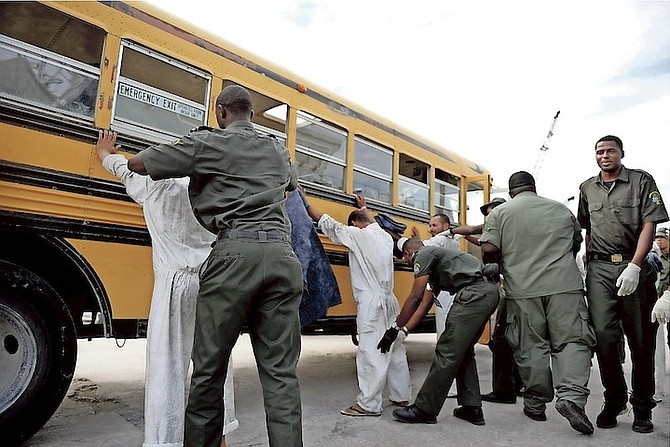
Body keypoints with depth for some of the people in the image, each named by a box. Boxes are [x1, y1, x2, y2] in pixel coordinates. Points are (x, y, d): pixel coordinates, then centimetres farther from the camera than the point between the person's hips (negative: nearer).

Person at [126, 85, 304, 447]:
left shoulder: (208, 143, 8)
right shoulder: (278, 150, 23)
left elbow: (138, 164, 14)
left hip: (235, 253, -4)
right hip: (282, 255, 5)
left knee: (209, 368, 7)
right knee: (280, 372, 5)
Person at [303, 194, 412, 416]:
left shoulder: (357, 235, -7)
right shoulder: (385, 237, 12)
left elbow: (328, 224, -2)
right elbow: (375, 225, 36)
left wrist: (307, 205, 10)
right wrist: (364, 209, 51)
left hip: (371, 303, -8)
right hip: (390, 301, 8)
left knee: (371, 352, -4)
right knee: (395, 349, 14)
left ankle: (368, 404, 2)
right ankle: (401, 396, 25)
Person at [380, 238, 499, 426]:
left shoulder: (423, 255, 1)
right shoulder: (433, 265, 28)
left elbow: (415, 298, -5)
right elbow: (424, 306, 24)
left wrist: (396, 327, 3)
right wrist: (403, 330, 20)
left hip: (474, 294, -10)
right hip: (489, 292, 10)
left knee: (447, 352, -4)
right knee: (463, 351, 19)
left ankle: (425, 410, 5)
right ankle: (472, 408, 23)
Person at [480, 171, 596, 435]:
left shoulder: (500, 212, 4)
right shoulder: (562, 210, 13)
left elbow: (489, 250, -7)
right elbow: (576, 244, 23)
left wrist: (502, 264, 13)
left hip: (522, 289, -1)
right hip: (564, 284, 1)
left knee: (530, 346, 7)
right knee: (571, 340, 4)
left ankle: (536, 403, 16)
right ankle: (572, 396, -12)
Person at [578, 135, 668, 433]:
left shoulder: (641, 181, 4)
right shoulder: (588, 188, 14)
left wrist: (634, 266, -14)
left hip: (634, 267, -2)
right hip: (600, 268, 2)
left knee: (641, 339, 3)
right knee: (603, 334, -7)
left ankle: (642, 408, 19)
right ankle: (614, 400, 11)